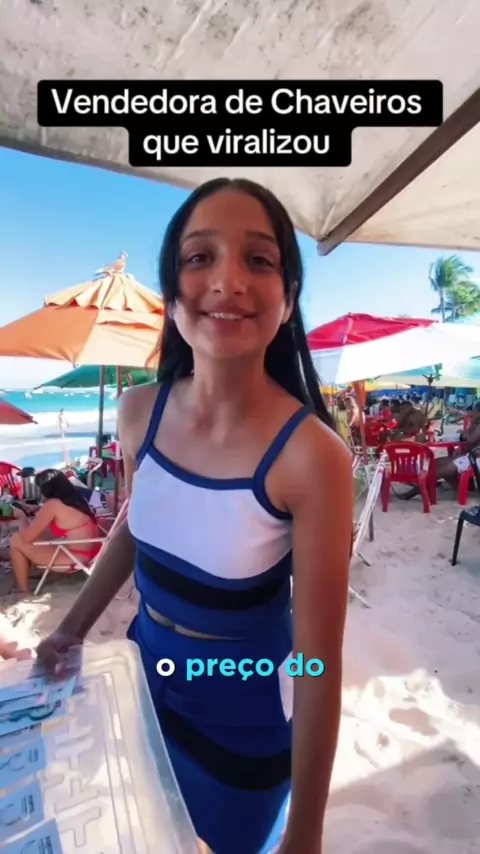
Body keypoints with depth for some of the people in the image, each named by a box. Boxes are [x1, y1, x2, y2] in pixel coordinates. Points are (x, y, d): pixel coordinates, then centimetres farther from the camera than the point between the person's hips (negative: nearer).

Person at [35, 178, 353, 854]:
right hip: (148, 669, 5)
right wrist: (73, 627, 10)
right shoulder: (139, 412, -15)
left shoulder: (312, 454, -30)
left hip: (246, 705, -4)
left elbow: (319, 663, -21)